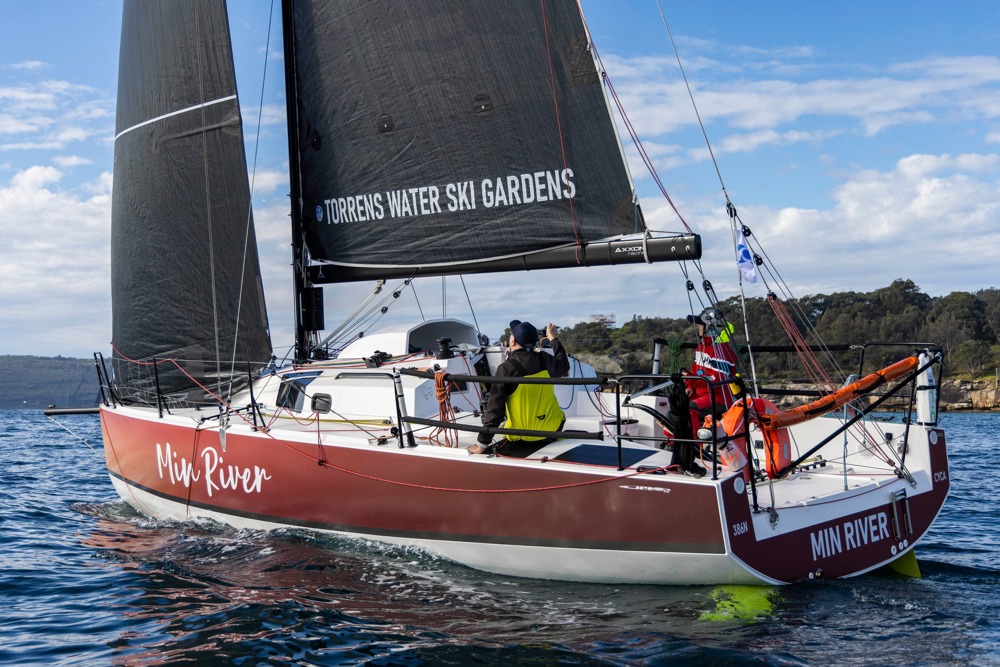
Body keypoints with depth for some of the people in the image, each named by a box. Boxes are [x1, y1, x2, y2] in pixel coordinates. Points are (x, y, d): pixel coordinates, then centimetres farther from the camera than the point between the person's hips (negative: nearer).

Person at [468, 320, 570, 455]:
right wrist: (553, 339, 31)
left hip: (523, 437, -3)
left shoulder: (506, 369, -19)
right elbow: (564, 366, 20)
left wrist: (483, 443, -12)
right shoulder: (545, 360, -6)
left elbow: (495, 408, -18)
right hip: (553, 430, 3)